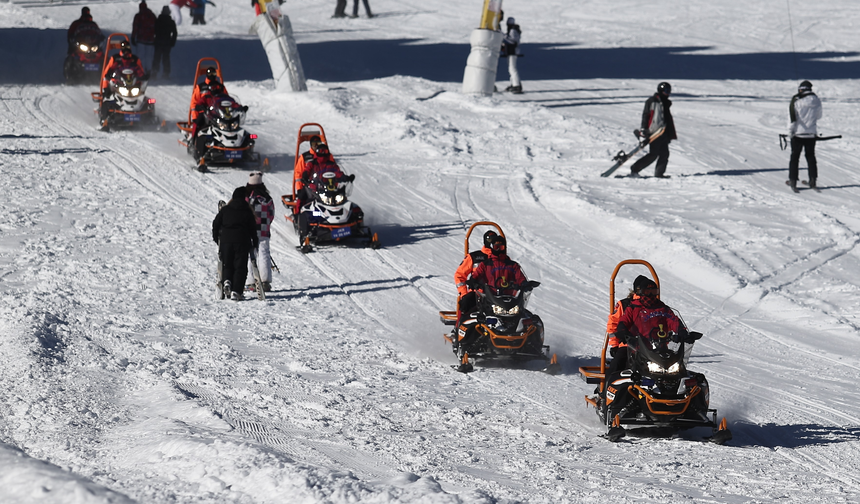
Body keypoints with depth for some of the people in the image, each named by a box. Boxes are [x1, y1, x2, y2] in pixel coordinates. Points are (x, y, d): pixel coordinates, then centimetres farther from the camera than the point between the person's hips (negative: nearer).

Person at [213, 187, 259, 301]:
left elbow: (216, 224, 8)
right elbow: (253, 228, 4)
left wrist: (216, 238, 21)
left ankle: (227, 280, -14)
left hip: (225, 241, 2)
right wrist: (255, 243, 14)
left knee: (227, 265, 14)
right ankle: (236, 291, -8)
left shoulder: (225, 209, 7)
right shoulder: (247, 211, 3)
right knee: (240, 267, 1)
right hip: (242, 241, -2)